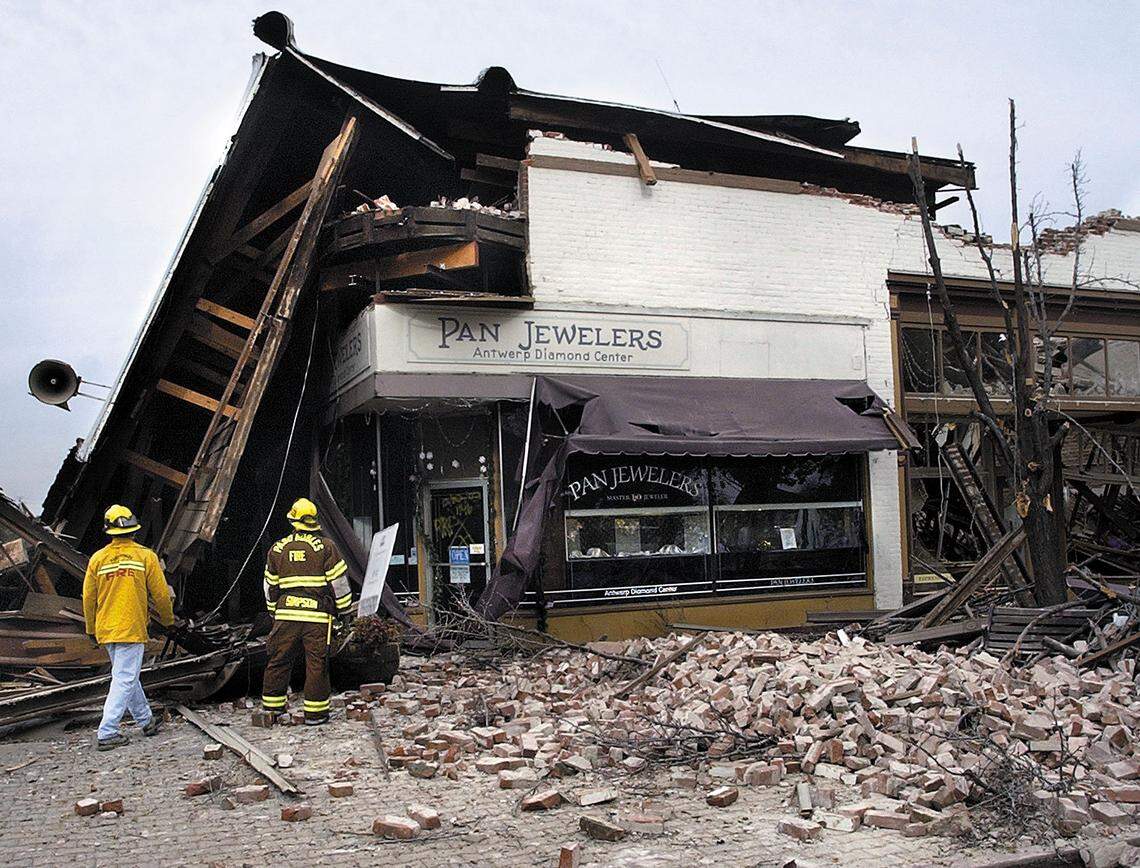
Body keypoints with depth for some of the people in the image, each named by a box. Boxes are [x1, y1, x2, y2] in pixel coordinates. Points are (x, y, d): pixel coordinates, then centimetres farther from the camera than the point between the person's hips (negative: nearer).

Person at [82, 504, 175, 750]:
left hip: (106, 629, 5)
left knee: (126, 675, 18)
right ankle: (107, 733, -7)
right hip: (132, 628, -5)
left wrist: (91, 629, 19)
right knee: (124, 679, -2)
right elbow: (160, 593, -4)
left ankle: (146, 720, 31)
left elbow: (88, 598, 6)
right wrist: (168, 619, 13)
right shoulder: (146, 556, -7)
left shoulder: (98, 558, 1)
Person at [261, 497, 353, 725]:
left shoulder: (277, 549, 9)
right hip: (317, 614, -3)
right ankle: (315, 712, 4)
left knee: (278, 660, 13)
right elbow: (339, 581, -2)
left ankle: (272, 706, 19)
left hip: (286, 613, 3)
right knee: (316, 662, 1)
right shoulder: (325, 546, -2)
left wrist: (274, 610, 27)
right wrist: (343, 608, 8)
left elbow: (270, 585, 16)